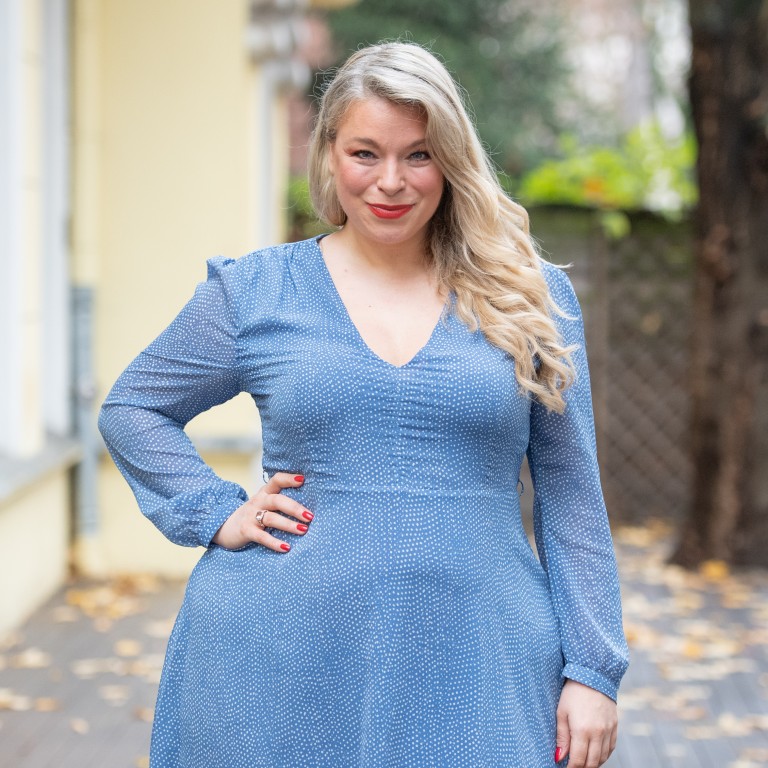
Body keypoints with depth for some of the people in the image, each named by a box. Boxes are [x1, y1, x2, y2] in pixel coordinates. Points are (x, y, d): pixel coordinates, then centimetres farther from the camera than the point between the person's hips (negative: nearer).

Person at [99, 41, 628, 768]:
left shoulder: (529, 299, 5)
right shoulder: (257, 292, 5)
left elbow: (570, 494, 5)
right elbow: (130, 409, 14)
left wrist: (590, 669, 1)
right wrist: (215, 514, -1)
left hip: (473, 672, 0)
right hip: (283, 670, 0)